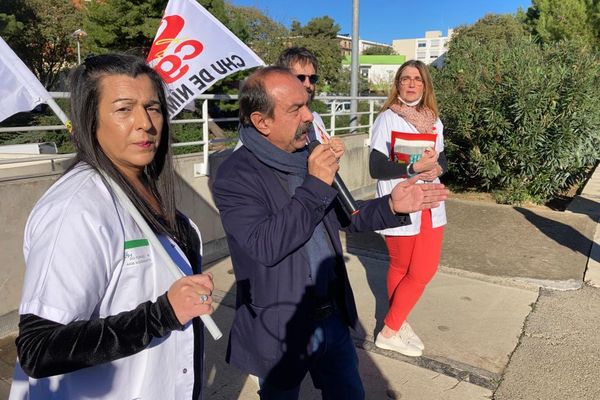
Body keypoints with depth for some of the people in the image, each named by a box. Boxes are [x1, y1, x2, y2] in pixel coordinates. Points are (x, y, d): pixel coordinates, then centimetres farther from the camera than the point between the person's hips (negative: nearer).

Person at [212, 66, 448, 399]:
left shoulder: (308, 156, 2)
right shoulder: (235, 176, -19)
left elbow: (340, 215, 11)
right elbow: (265, 247, -28)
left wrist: (392, 206, -5)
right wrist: (316, 185, -28)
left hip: (332, 316, 6)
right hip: (281, 330, -5)